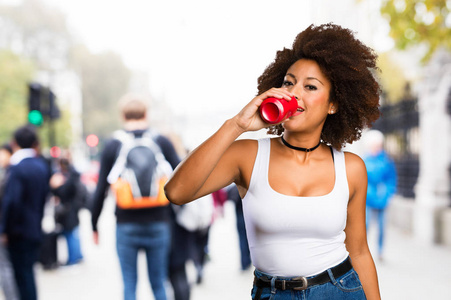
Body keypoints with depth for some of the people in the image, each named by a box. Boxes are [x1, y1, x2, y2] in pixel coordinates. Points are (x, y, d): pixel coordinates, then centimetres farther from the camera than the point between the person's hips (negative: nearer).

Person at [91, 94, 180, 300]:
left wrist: (94, 225, 12)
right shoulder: (162, 142, 1)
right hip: (159, 225, 1)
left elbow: (101, 190, 1)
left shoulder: (112, 146, 1)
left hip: (126, 227, -1)